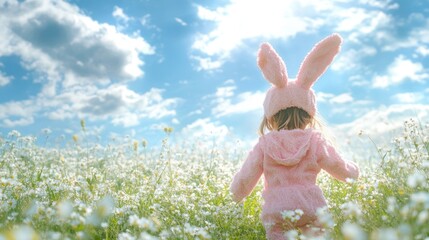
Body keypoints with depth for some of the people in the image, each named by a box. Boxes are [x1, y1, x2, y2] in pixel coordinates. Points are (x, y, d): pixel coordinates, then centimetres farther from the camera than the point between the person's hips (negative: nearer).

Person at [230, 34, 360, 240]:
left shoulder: (264, 144, 0)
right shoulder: (316, 141, 1)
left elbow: (243, 181, 2)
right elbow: (343, 171, 14)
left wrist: (236, 196, 24)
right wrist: (354, 171, 37)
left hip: (275, 211, 0)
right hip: (312, 208, 1)